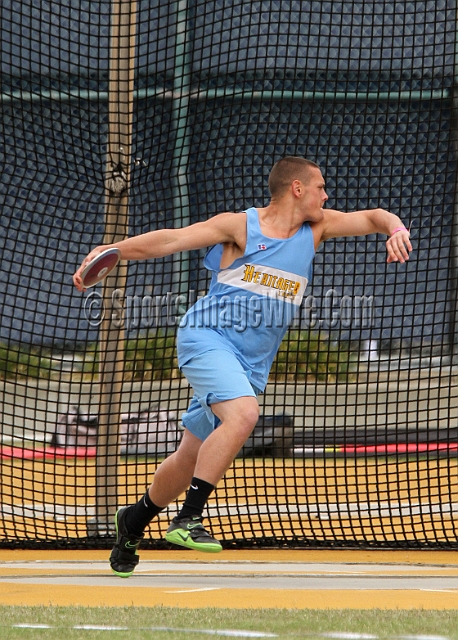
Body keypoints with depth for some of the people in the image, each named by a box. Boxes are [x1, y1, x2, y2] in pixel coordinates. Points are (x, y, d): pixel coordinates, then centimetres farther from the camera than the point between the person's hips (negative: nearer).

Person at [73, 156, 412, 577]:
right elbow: (171, 240, -9)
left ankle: (133, 522, 34)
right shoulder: (240, 226, -3)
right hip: (208, 337, -6)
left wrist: (395, 229, -11)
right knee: (243, 413, -32)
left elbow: (373, 217, 12)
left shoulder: (316, 229, 12)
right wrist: (110, 251, -20)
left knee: (192, 460, 11)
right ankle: (188, 519, -31)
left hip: (253, 364, 6)